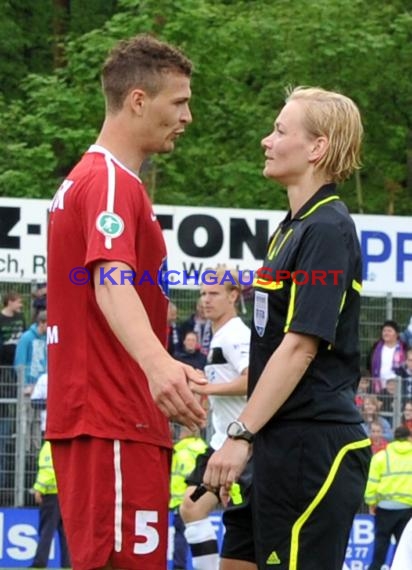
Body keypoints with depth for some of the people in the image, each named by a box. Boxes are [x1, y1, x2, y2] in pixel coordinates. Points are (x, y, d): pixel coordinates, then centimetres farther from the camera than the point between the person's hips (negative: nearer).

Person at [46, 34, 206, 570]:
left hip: (90, 416, 11)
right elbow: (111, 283, -29)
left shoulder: (88, 178, 19)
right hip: (114, 425, -11)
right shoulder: (112, 182, -13)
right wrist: (157, 362, -47)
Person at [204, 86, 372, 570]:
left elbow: (301, 346, -20)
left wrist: (240, 434, -20)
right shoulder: (292, 228, 16)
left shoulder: (327, 230, -14)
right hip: (283, 440, 10)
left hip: (316, 447, -10)